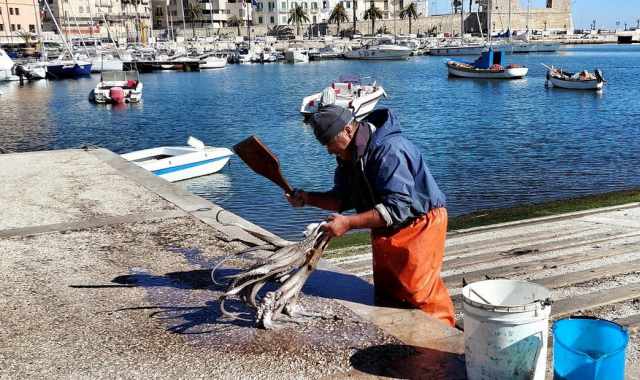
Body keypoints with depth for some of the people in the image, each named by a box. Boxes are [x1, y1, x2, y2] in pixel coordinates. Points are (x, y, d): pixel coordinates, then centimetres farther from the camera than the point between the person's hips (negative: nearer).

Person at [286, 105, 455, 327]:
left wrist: (349, 223, -36)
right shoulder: (349, 154, 0)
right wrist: (308, 199, -8)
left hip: (418, 226, -9)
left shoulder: (388, 150, -29)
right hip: (385, 232, 9)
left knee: (420, 294, -5)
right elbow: (343, 198, 7)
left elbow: (397, 208, -35)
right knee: (386, 297, 16)